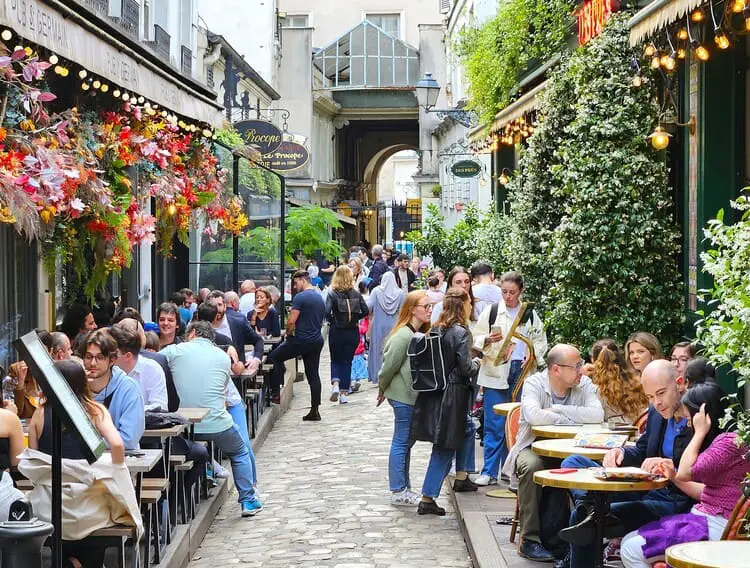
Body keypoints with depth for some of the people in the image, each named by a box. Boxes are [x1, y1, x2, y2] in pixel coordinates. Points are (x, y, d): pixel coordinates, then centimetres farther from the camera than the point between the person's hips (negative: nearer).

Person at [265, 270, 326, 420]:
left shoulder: (300, 297, -13)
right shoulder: (320, 298, 14)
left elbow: (291, 321, -17)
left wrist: (288, 333, 0)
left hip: (301, 340, -8)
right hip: (317, 341, 8)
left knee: (273, 358, 9)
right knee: (313, 375, 9)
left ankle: (275, 391, 3)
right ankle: (315, 410, 9)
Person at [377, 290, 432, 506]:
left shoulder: (420, 333, 8)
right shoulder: (403, 335, -20)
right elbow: (389, 365, -16)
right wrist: (382, 390, -2)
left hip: (413, 395, 9)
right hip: (403, 396, -9)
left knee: (407, 441, 15)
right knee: (402, 442, -2)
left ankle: (403, 488, 24)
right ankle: (398, 492, 5)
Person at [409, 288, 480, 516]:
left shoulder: (436, 329, 6)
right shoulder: (461, 333, -16)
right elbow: (466, 368, -18)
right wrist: (477, 363, 3)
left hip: (434, 392, 8)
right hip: (452, 396, -8)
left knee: (468, 428, 28)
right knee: (444, 449, 0)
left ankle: (461, 477, 32)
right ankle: (427, 499, 2)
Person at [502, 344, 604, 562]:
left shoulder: (584, 384, 0)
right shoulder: (534, 383, -8)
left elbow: (597, 415, -19)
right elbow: (534, 415, -29)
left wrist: (557, 409, -21)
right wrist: (570, 420, -19)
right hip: (533, 448, -2)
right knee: (532, 466, -35)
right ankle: (530, 540, -25)